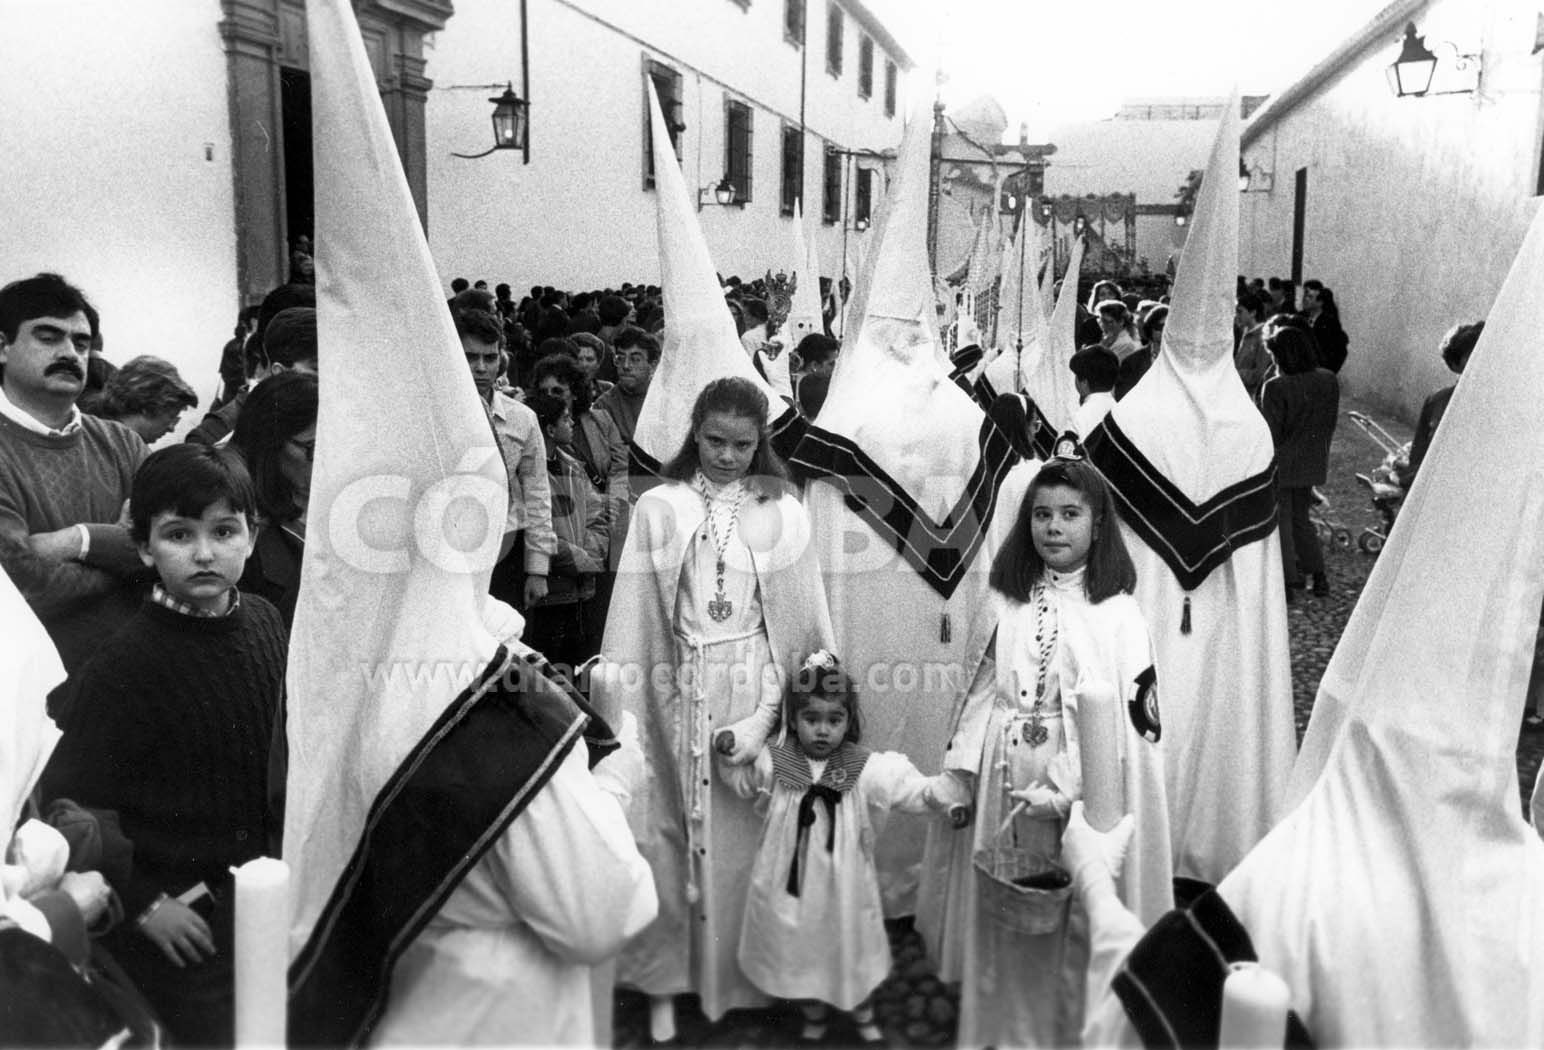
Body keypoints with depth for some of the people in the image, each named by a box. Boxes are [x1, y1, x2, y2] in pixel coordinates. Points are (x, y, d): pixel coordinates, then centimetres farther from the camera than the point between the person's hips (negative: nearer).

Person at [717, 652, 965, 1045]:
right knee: (799, 953, 17)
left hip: (844, 886, -1)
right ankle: (813, 1016, 45)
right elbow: (745, 784, 12)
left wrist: (950, 794, -36)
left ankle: (863, 1015, 45)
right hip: (792, 883, 1)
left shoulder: (868, 769, -15)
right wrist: (726, 758, -4)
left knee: (853, 952, 16)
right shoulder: (774, 762, -9)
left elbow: (916, 791, -19)